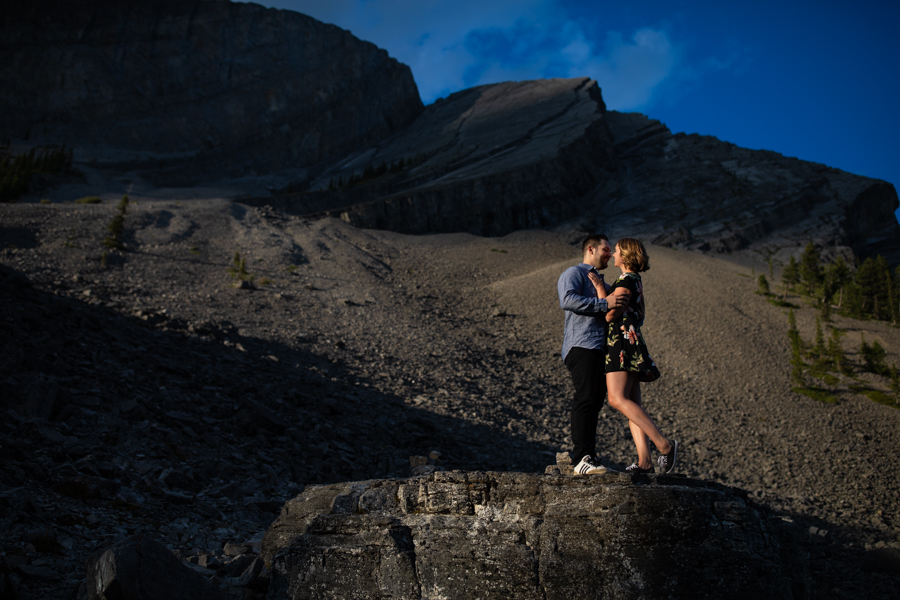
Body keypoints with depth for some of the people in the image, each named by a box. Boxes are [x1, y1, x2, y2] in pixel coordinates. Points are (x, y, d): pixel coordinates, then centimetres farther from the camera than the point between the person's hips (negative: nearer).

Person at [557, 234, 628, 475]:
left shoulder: (600, 282, 33)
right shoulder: (573, 274, 2)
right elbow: (568, 300, -18)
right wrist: (604, 303, -22)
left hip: (601, 349, 9)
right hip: (582, 346, -9)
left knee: (595, 401, 5)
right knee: (586, 398, -19)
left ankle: (590, 456, 6)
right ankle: (582, 458, -24)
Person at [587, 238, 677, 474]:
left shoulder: (627, 281, -9)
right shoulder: (634, 281, 21)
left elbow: (610, 314, -16)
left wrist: (600, 288, -6)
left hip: (622, 341, -10)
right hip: (627, 346, 10)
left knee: (618, 399, -21)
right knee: (632, 405, 2)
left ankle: (664, 445, -24)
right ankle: (644, 461, -4)